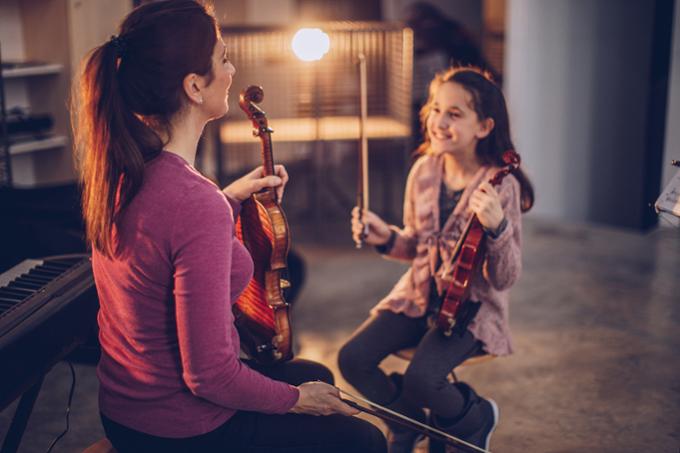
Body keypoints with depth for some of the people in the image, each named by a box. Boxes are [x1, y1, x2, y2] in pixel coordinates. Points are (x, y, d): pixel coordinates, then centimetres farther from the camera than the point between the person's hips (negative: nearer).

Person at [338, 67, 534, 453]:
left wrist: (496, 227, -34)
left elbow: (504, 279, -18)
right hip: (420, 295, 5)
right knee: (353, 359, -13)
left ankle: (477, 418, 8)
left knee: (421, 378, -28)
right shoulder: (424, 171, -2)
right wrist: (387, 238, -7)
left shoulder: (501, 187, -17)